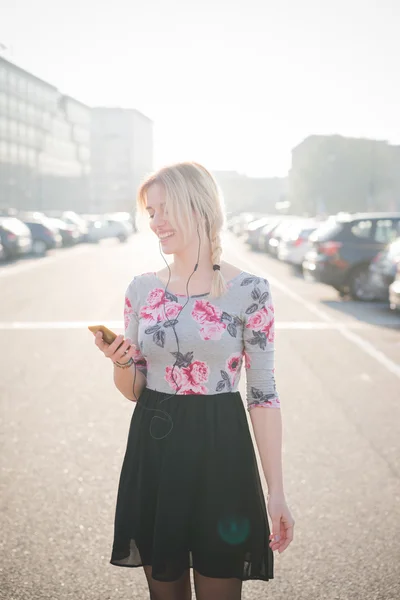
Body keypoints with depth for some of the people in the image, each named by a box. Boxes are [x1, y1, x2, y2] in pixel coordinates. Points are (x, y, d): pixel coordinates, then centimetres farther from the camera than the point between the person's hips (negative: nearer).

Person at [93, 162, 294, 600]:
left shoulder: (249, 291, -7)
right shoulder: (142, 289, 4)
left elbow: (262, 395, -5)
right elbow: (133, 389, 10)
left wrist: (276, 492, -8)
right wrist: (120, 362, -13)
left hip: (219, 453, -3)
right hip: (153, 453, 4)